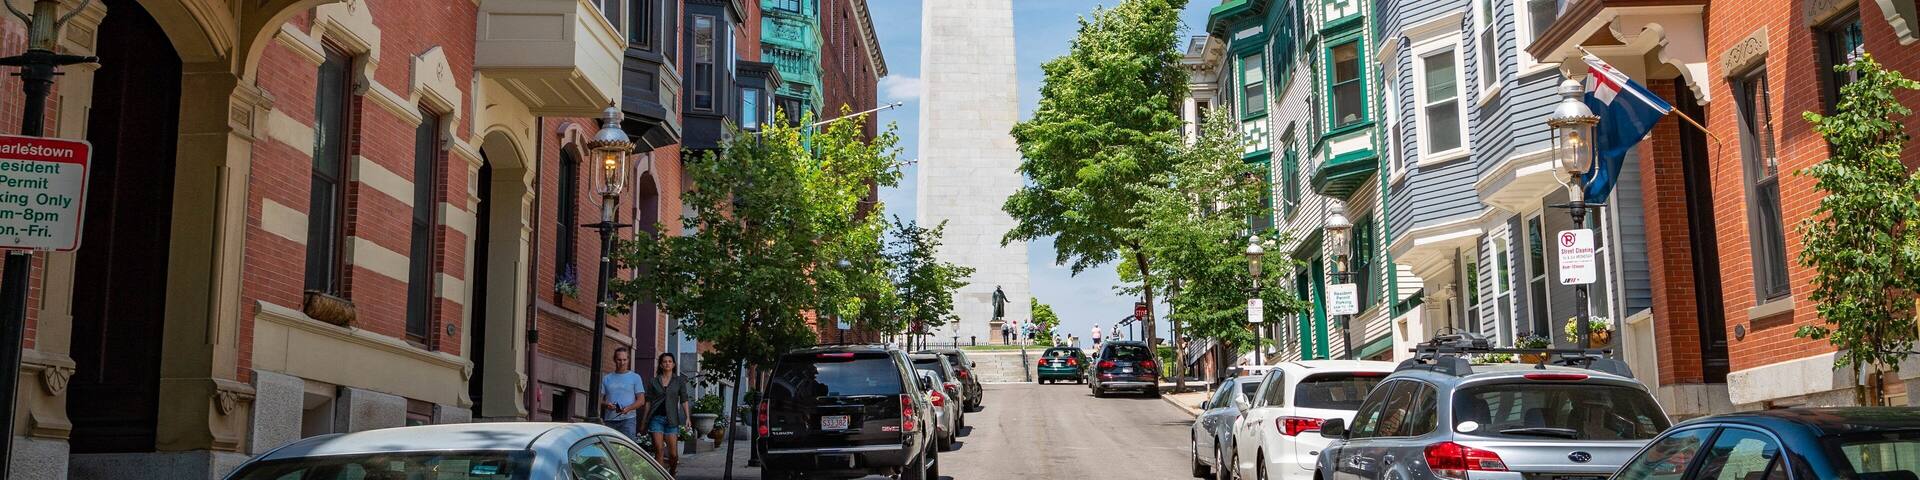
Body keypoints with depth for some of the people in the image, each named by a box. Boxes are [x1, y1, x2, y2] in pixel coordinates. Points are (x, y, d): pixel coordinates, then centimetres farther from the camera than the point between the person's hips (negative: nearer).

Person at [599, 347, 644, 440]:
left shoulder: (635, 377, 9)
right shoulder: (606, 378, 16)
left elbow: (641, 401, 4)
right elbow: (600, 400, 14)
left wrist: (628, 408, -15)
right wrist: (606, 404, -10)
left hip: (628, 419, -3)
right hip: (609, 420, 3)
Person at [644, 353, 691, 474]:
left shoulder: (679, 381, 7)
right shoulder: (653, 381, 8)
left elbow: (684, 400, 4)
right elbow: (648, 401, 9)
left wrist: (687, 417, -5)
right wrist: (644, 421, 6)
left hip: (671, 419, 0)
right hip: (656, 418, 0)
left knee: (673, 453, -1)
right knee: (659, 450, -9)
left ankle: (672, 473, 25)